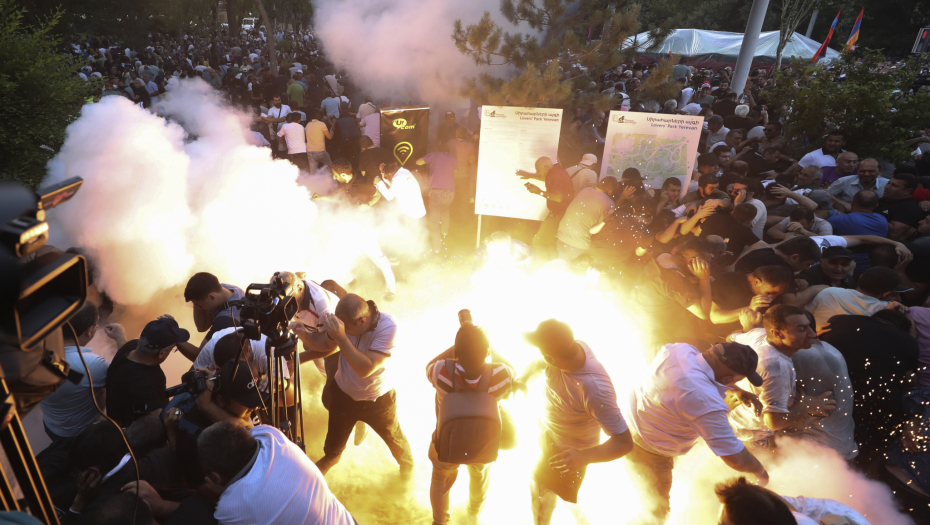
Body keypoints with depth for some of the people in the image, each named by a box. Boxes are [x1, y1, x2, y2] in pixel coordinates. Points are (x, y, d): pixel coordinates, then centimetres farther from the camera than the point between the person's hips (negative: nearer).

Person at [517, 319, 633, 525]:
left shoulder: (595, 389, -46)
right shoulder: (570, 347, -27)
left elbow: (624, 442, -39)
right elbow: (537, 364, -5)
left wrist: (585, 456, -52)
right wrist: (522, 380, -21)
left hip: (571, 451, -6)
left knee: (541, 491, 17)